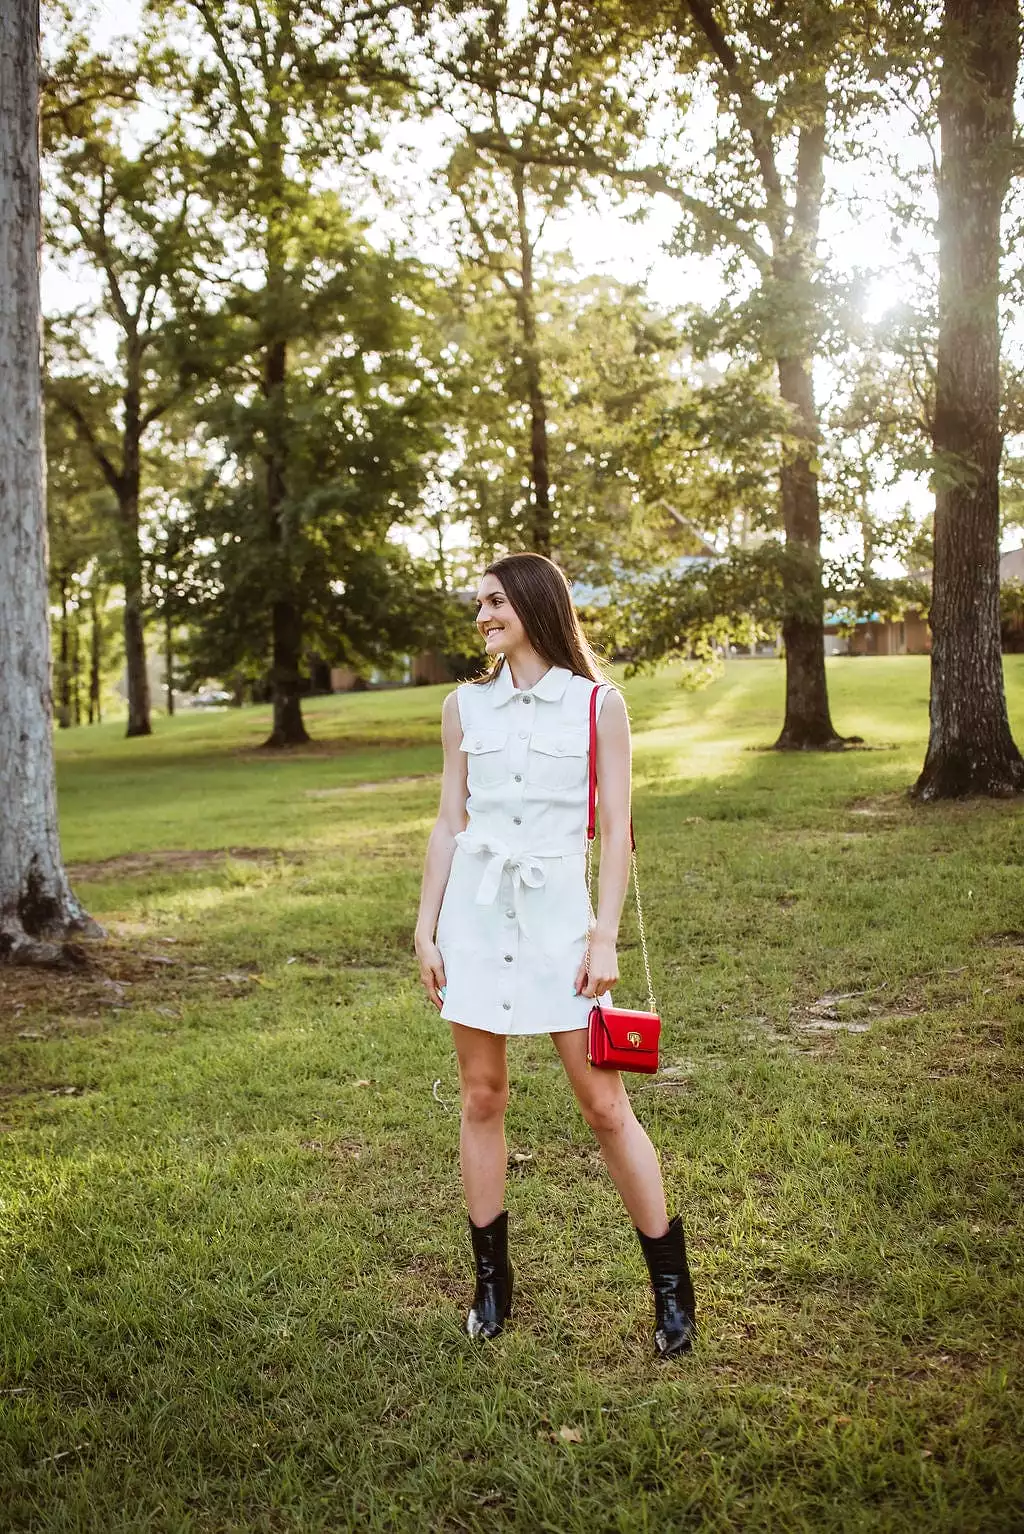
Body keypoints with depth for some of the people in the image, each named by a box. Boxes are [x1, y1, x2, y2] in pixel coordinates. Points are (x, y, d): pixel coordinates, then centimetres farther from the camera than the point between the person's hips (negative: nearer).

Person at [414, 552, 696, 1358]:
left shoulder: (599, 705, -1)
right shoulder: (465, 707, 8)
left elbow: (615, 830, -2)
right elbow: (448, 825, 10)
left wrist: (606, 936, -7)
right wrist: (426, 928, 6)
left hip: (558, 914, -3)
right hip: (476, 911, 3)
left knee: (604, 1103, -1)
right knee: (482, 1096, 8)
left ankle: (673, 1289, 13)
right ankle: (492, 1282, 23)